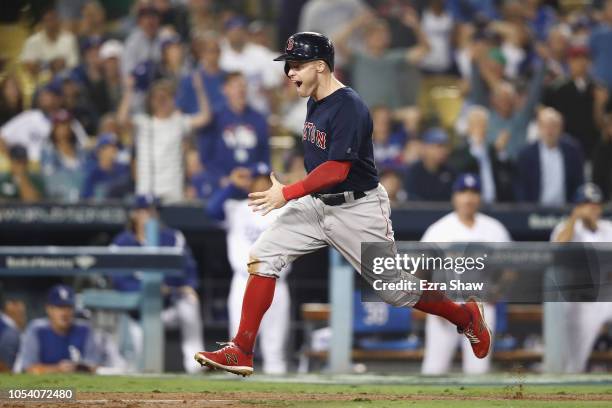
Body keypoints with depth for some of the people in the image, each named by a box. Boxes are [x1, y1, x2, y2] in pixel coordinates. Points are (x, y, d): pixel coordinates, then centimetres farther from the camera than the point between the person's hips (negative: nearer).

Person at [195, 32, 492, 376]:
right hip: (318, 203, 8)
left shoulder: (349, 108, -22)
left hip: (359, 209, -8)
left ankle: (468, 317, 28)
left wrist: (288, 193, -29)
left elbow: (338, 169, -27)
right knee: (264, 257, -7)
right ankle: (241, 353, -7)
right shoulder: (315, 102, 6)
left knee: (395, 289, 4)